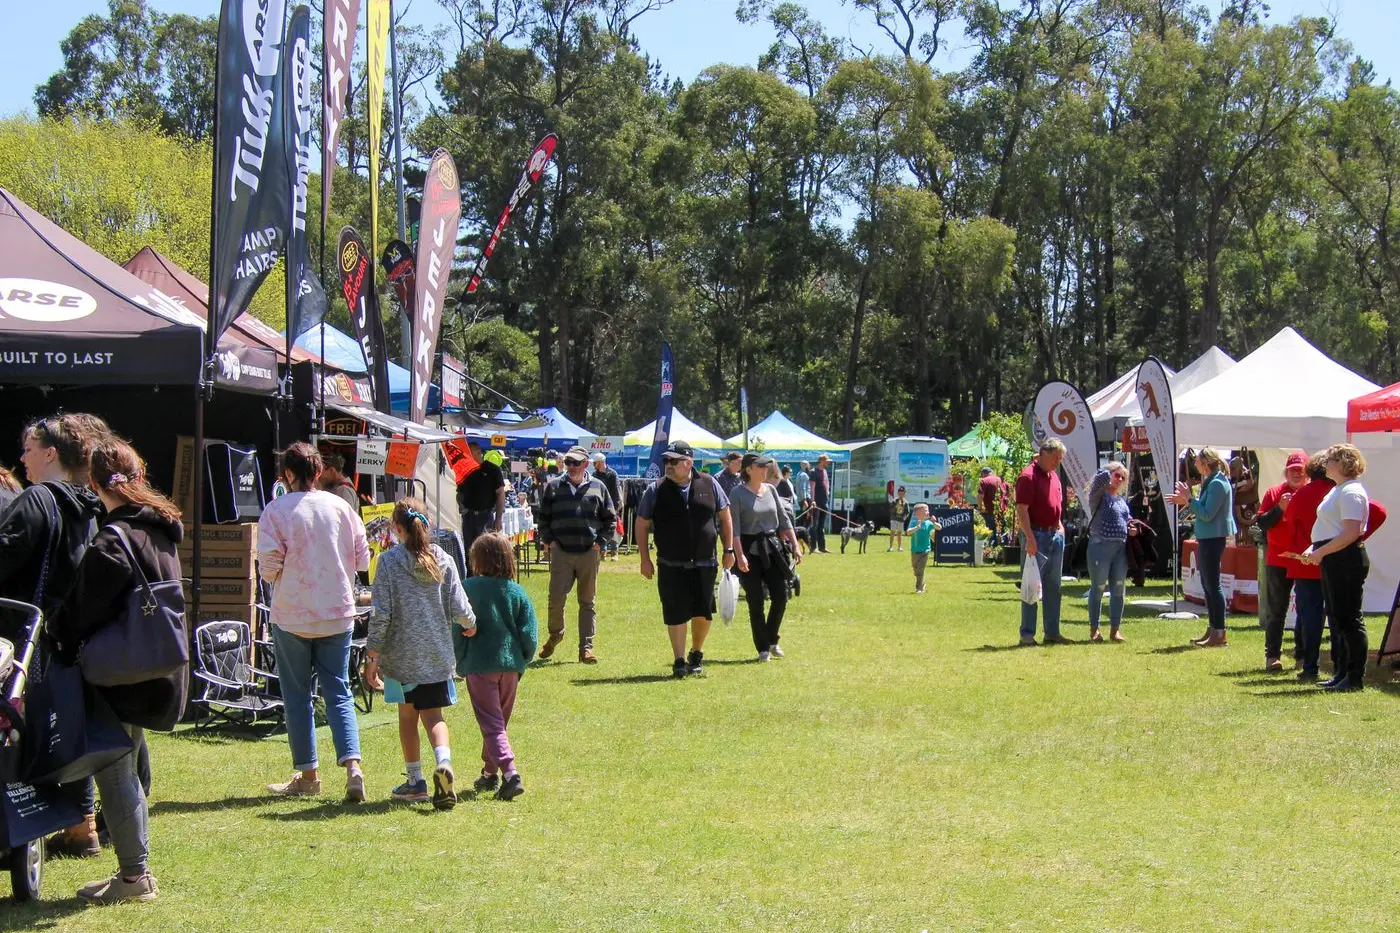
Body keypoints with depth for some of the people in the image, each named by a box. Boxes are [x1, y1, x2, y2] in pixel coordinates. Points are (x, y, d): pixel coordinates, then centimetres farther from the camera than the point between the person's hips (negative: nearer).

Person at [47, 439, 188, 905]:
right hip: (156, 673, 9)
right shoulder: (160, 530, 9)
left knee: (113, 772, -1)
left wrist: (62, 640, 1)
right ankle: (137, 870, 22)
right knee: (127, 769, 17)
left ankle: (134, 875, 2)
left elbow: (86, 611, -17)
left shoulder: (111, 542, -19)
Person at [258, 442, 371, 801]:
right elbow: (362, 559, 4)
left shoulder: (276, 511, -10)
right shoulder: (341, 507, 0)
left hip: (292, 616, -3)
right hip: (338, 613, 3)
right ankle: (352, 765, -10)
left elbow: (269, 567, -14)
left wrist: (278, 575, 8)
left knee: (297, 695, 9)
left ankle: (307, 773, 14)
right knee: (338, 692, 7)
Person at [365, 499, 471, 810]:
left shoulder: (389, 561, -8)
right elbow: (459, 610, -1)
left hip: (401, 655, -2)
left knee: (407, 714, 14)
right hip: (437, 653, 2)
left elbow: (381, 614, -11)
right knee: (433, 714, 6)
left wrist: (372, 657, -4)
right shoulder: (443, 560, 0)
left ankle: (415, 781, 20)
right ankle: (443, 762, -21)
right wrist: (470, 624, 22)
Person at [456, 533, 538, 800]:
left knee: (492, 724, -4)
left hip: (479, 665, -4)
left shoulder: (469, 588, -7)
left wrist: (458, 661, 6)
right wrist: (521, 661, 13)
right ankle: (490, 774, 30)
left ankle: (510, 774, -21)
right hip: (510, 664, 4)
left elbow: (458, 629, -6)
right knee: (500, 721, 19)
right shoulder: (517, 592, 1)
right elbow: (530, 634, -1)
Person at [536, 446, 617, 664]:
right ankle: (555, 634, 21)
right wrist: (548, 540, 1)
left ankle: (586, 647, 8)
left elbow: (611, 519, 12)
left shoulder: (598, 488, 7)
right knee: (556, 599, -4)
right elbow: (543, 518, 12)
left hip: (589, 553, 0)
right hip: (561, 553, 0)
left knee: (587, 602, 4)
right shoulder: (554, 487, 7)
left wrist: (600, 541, 1)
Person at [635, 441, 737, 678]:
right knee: (676, 614, -5)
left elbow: (724, 517, 11)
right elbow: (641, 525, 4)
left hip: (704, 565, 1)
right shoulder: (656, 490, -2)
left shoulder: (709, 485, 2)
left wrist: (729, 550, 7)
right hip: (671, 567, -1)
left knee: (703, 613, 6)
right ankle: (680, 661, 4)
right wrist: (645, 559, 0)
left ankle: (696, 654, 28)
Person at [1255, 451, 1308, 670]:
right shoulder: (1274, 492, 4)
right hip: (1278, 561, 0)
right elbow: (1261, 522, -1)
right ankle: (1272, 656, 6)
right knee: (1275, 611, 2)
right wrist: (1280, 508, -14)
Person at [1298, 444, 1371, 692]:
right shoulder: (1338, 490, 18)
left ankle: (1356, 677, -3)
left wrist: (1321, 552, -20)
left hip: (1347, 560, -11)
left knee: (1349, 618, -7)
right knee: (1337, 617, 14)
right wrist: (1313, 549, 11)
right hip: (1334, 561, 11)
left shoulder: (1351, 492, -15)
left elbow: (1351, 533, -23)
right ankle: (1342, 673, 21)